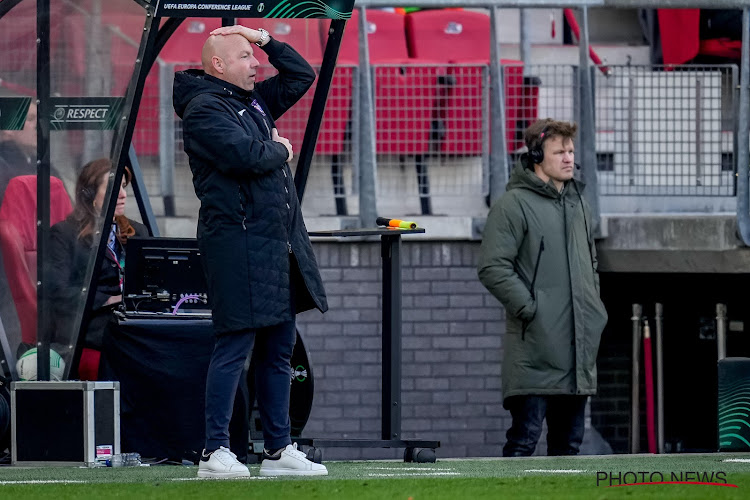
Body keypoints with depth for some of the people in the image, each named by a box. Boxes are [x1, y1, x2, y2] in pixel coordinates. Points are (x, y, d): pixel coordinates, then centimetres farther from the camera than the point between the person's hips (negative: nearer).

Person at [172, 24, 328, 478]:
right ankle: (216, 452, -8)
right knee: (236, 346, -10)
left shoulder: (254, 100, 18)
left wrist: (267, 40, 16)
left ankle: (279, 450, 15)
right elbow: (247, 155, -22)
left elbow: (303, 75, 29)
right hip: (239, 242, -9)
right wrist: (280, 151, -2)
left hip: (281, 243, 9)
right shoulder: (204, 109, -9)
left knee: (279, 348, 11)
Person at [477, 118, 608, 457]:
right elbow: (493, 268, -14)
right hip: (534, 349, -8)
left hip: (579, 350, 8)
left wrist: (594, 309, 17)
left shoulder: (577, 203, 17)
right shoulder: (513, 205, -7)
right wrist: (529, 308, -17)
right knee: (525, 437, -10)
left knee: (568, 439, 11)